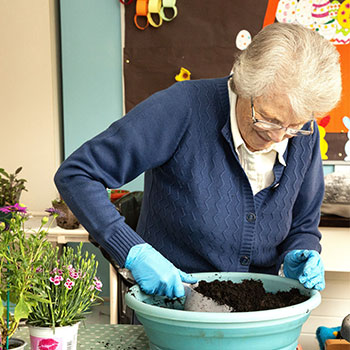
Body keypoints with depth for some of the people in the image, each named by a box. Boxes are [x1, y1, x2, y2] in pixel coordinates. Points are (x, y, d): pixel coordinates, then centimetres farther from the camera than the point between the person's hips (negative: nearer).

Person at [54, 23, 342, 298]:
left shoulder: (304, 137, -4)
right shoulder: (184, 107, -19)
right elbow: (76, 174, -17)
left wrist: (299, 257, -11)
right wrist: (135, 252, -27)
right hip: (167, 299, -4)